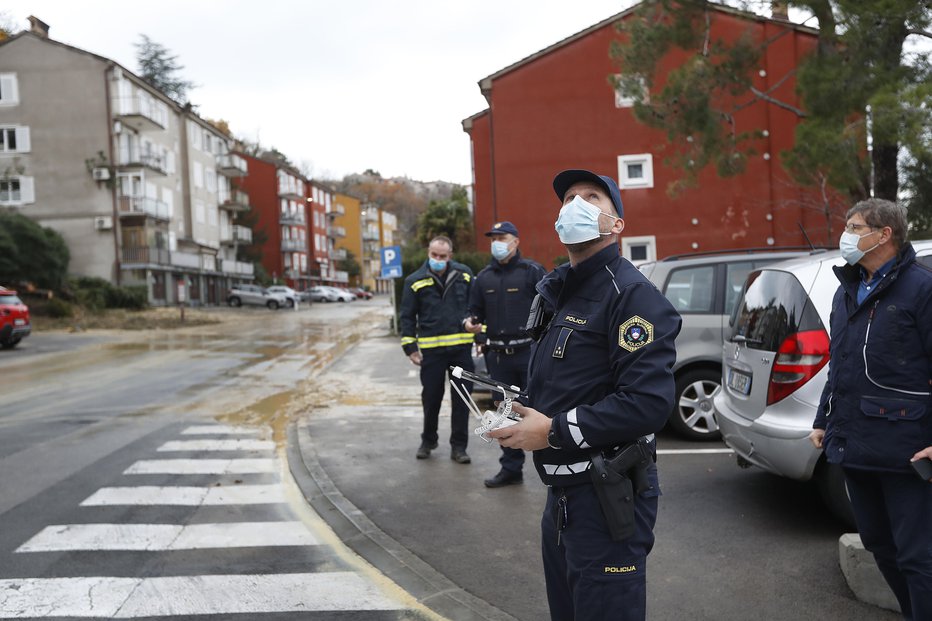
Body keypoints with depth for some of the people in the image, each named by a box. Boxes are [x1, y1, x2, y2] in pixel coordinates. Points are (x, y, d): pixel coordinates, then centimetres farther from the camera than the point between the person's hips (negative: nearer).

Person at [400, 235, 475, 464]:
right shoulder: (415, 281, 0)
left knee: (462, 399, 5)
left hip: (462, 347, 1)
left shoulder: (464, 275, 3)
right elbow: (407, 316, 4)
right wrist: (410, 347, -1)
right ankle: (428, 441, 28)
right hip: (431, 350, -1)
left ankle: (458, 446, 15)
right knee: (431, 397, 7)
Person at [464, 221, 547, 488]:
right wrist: (470, 323, -2)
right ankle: (511, 468, 23)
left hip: (529, 353, -5)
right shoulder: (484, 277, 12)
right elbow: (476, 312, 20)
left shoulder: (532, 271, -4)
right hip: (498, 355, 5)